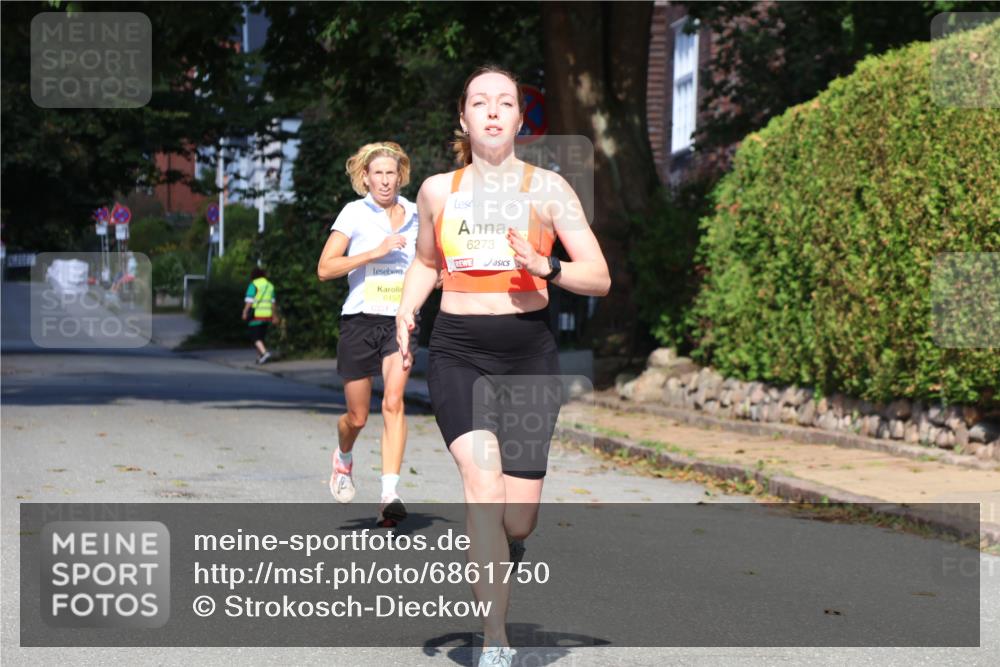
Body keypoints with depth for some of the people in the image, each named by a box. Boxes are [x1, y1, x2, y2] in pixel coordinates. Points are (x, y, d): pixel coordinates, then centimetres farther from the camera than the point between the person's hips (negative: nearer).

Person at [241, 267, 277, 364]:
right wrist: (274, 315, 18)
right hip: (267, 315, 6)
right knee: (261, 336, 17)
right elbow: (272, 302, 14)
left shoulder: (253, 285, -6)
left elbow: (249, 300, -13)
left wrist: (245, 312, -10)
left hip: (256, 315, -6)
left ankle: (264, 353, -26)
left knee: (255, 337, -6)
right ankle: (260, 356, 17)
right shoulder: (269, 285, 13)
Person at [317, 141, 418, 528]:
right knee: (357, 417, 6)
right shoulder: (355, 212, -2)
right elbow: (325, 268, -11)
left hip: (400, 322, 2)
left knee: (393, 402, -19)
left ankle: (389, 495, -22)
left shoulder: (415, 214, 9)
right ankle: (344, 458, 41)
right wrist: (375, 251, -18)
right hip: (360, 321, -2)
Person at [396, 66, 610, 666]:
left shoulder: (546, 188, 3)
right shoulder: (438, 191, 9)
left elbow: (600, 278, 2)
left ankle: (496, 566, 37)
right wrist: (407, 310, 8)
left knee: (519, 518, 0)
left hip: (530, 356, 0)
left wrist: (546, 268, -17)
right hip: (457, 354, 0)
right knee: (483, 486, -21)